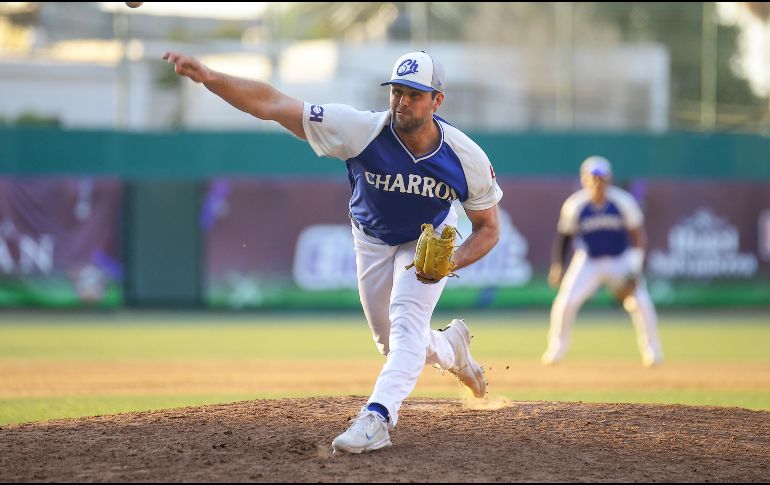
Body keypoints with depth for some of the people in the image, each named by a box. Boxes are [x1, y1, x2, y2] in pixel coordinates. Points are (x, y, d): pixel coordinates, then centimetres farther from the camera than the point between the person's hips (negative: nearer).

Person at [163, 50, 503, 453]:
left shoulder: (467, 158, -31)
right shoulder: (362, 131, -36)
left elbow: (488, 228, -14)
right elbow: (272, 104, -41)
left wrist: (453, 262, -35)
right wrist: (208, 77, -55)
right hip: (371, 242, 2)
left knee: (407, 322, -25)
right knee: (393, 347, 13)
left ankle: (376, 417, -34)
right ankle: (450, 348, 45)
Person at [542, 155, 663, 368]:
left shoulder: (624, 201, -16)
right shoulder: (574, 205, -14)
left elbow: (638, 235, -9)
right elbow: (563, 234, 1)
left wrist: (634, 267, -19)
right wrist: (556, 265, -4)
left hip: (621, 260, 0)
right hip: (588, 260, 0)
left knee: (641, 302, -16)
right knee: (566, 301, -15)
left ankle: (651, 350, 4)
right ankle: (557, 347, 8)